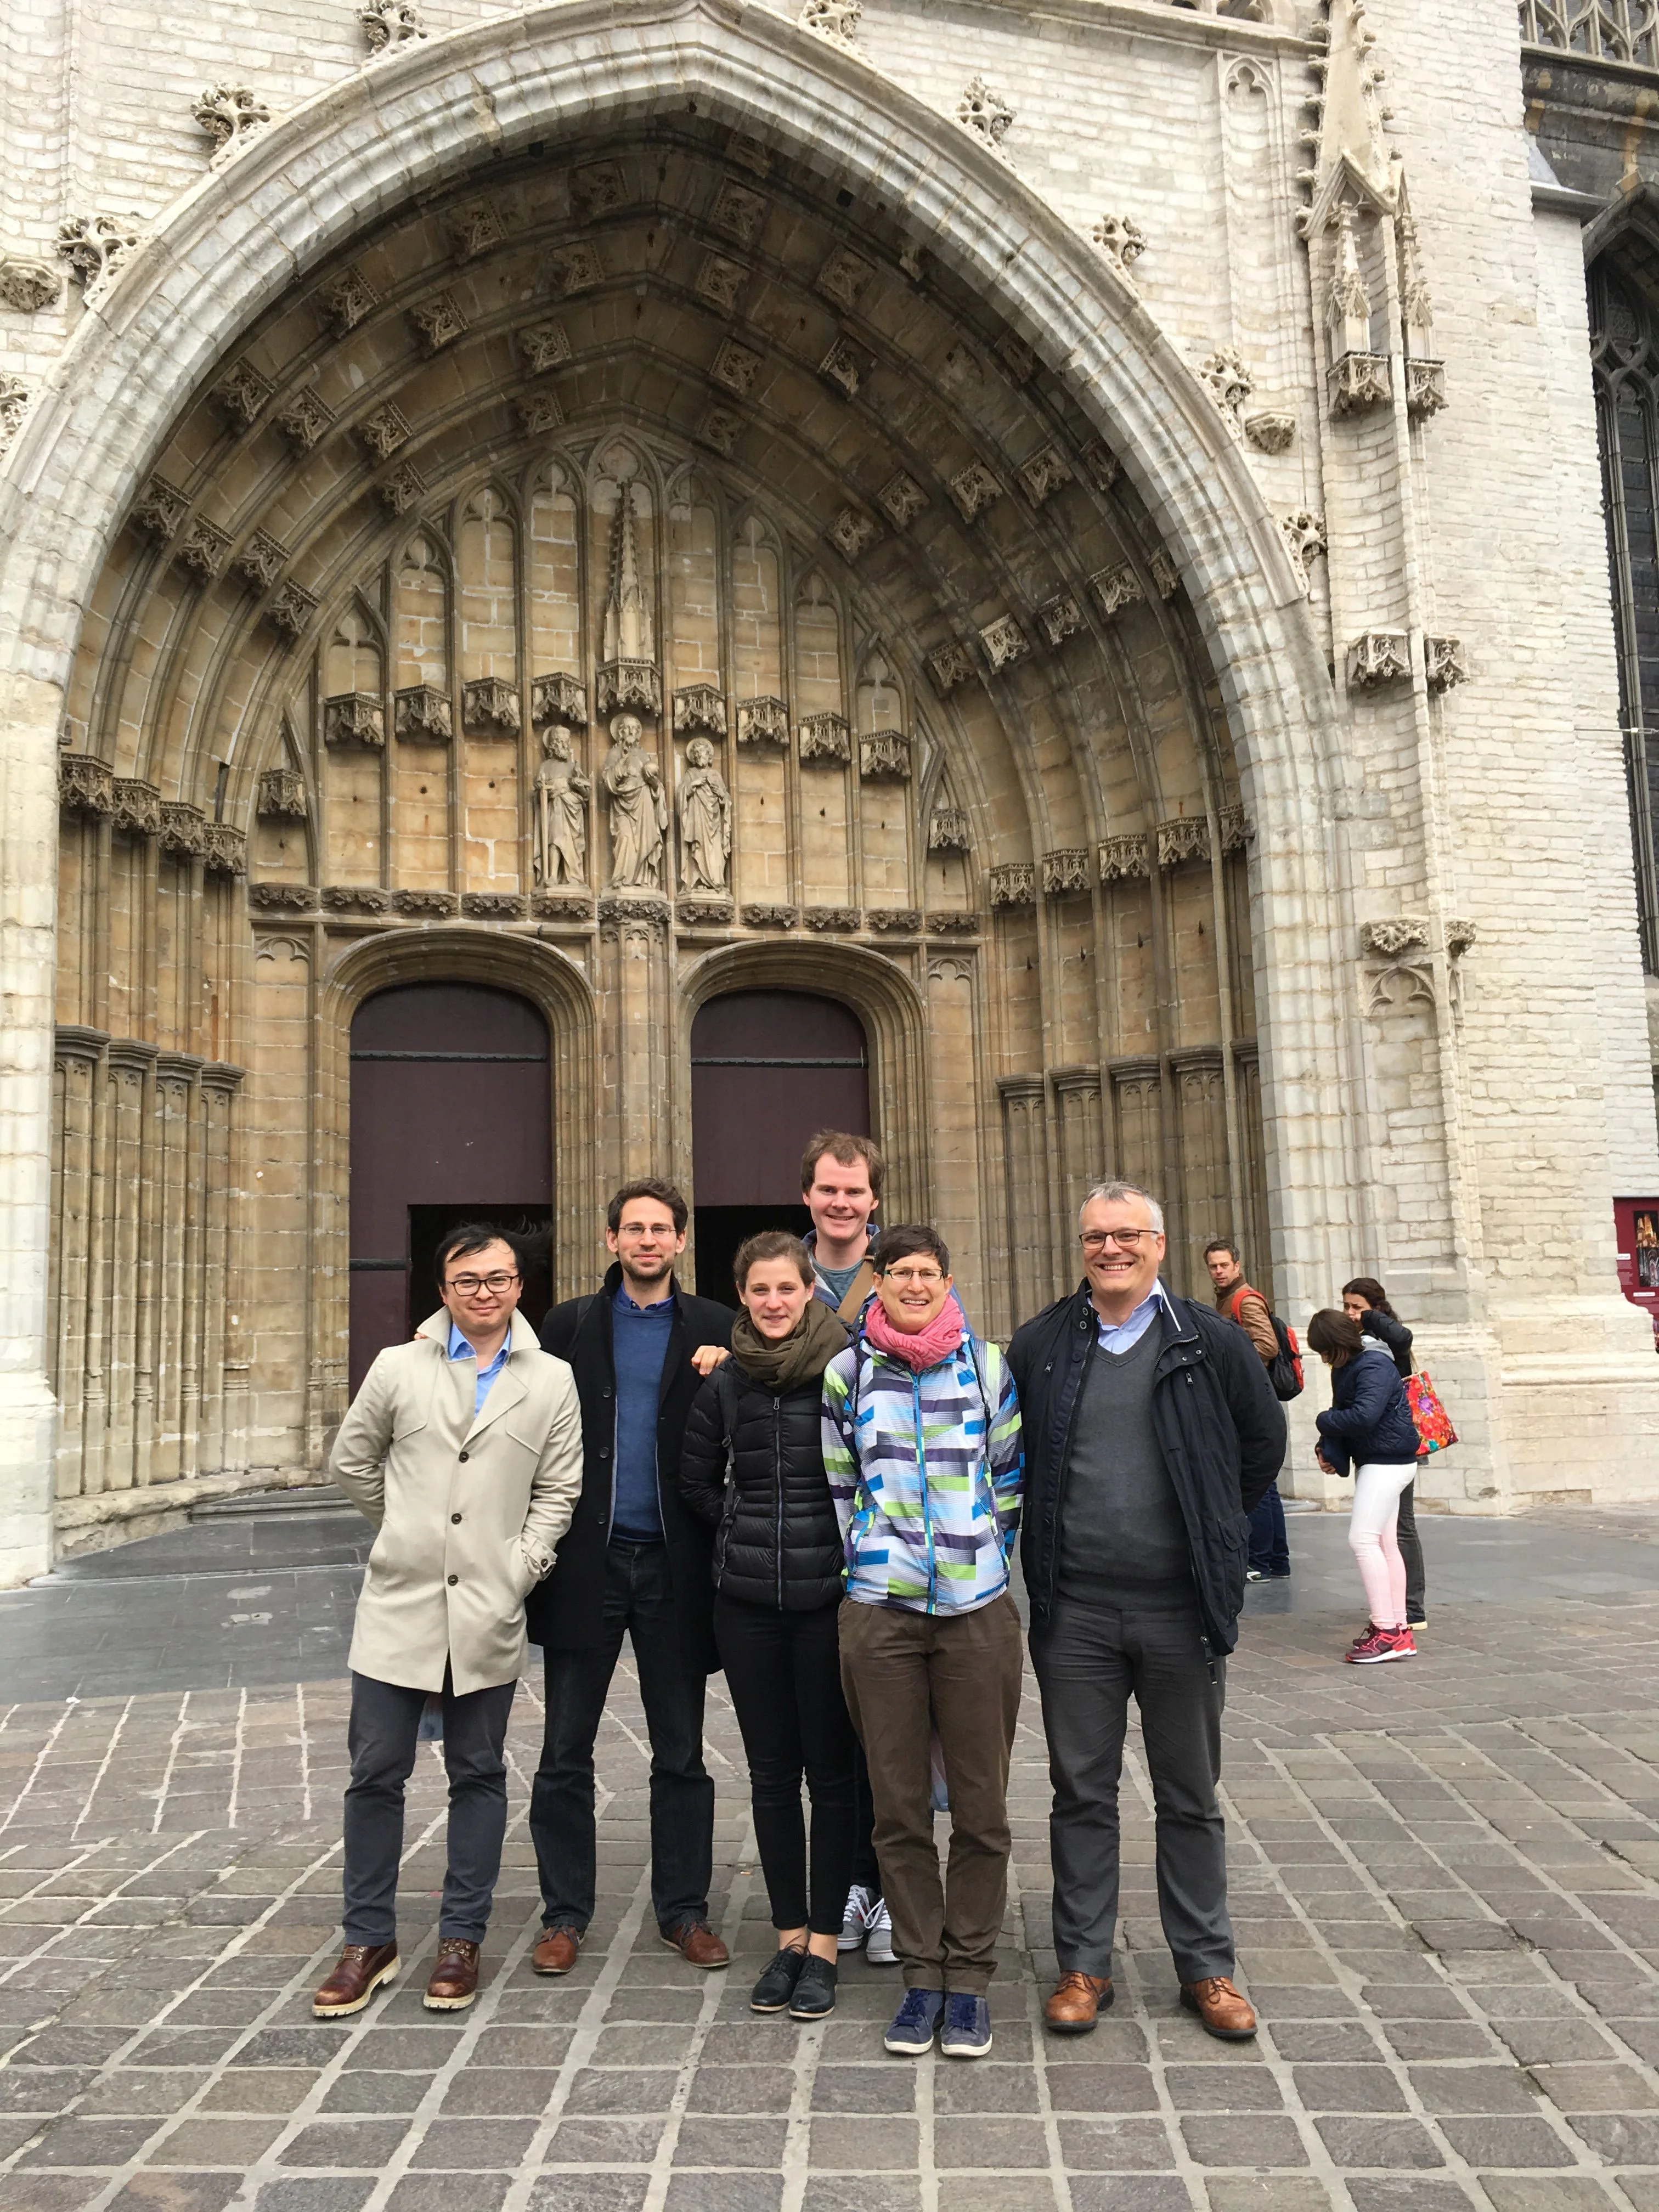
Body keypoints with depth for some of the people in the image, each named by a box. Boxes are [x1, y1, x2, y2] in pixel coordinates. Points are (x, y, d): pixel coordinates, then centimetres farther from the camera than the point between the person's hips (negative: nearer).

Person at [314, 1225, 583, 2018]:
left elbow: (559, 1491, 4)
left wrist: (519, 1567, -5)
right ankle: (369, 1942, 23)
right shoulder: (399, 1368, 2)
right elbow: (350, 1462, 13)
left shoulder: (551, 1381, 1)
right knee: (376, 1774, 6)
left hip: (489, 1612, 0)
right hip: (398, 1604, 1)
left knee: (479, 1776, 9)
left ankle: (461, 1940, 24)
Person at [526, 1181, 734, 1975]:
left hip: (672, 1562, 0)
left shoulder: (713, 1330, 5)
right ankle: (564, 1915, 21)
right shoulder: (569, 1325, 7)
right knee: (566, 1752, 7)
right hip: (586, 1559, 0)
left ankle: (684, 1911, 23)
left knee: (681, 1754, 10)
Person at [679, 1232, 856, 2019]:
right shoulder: (725, 1383, 4)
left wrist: (849, 1546, -3)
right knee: (771, 1773, 11)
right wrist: (747, 1532, 7)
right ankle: (789, 1935, 25)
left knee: (831, 1771, 4)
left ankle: (823, 1944, 18)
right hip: (748, 1600, 3)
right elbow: (695, 1481, 16)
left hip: (830, 1594, -3)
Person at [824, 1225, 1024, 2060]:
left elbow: (1009, 1474, 12)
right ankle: (921, 1974, 22)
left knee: (981, 1806, 5)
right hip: (879, 1611, 0)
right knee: (898, 1808, 7)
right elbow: (838, 1483, 13)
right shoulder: (847, 1373, 4)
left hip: (978, 1612, 0)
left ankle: (969, 1977, 20)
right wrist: (868, 1560, 10)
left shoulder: (988, 1365, 4)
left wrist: (986, 1559, 10)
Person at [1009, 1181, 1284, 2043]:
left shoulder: (1211, 1342, 0)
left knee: (1191, 1799, 12)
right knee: (1082, 1794, 10)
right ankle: (1083, 1965, 24)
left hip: (1181, 1607, 0)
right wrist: (1052, 1537, 9)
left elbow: (1263, 1443, 11)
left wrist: (1210, 1532, 9)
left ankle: (1206, 1969, 27)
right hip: (1075, 1609, 1)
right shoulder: (1039, 1345, 2)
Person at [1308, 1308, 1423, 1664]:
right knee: (1384, 1543, 13)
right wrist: (1329, 1449, -6)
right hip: (1373, 1460, 10)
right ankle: (1399, 1629, 21)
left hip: (1388, 1461, -10)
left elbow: (1364, 1415, -30)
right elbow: (1343, 1415, 11)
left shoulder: (1374, 1366, -19)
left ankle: (1387, 1631, -11)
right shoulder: (1344, 1368, 11)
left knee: (1363, 1539, -14)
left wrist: (1323, 1421, -14)